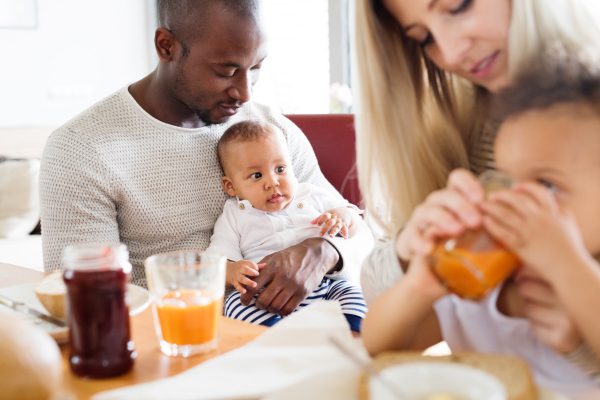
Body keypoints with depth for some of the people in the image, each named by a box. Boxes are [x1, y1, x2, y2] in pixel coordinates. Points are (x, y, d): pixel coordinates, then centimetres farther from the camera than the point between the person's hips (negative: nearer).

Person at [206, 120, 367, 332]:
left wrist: (344, 215, -1)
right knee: (236, 303, -30)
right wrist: (232, 271, -23)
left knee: (352, 291, -23)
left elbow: (355, 225, 25)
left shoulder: (312, 196, 18)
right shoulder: (234, 216, 13)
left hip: (325, 285, 3)